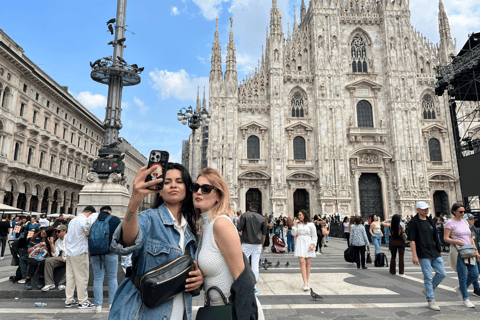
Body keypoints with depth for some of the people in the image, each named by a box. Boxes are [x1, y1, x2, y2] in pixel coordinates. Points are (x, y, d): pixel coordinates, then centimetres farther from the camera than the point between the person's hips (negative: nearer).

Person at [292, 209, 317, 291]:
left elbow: (314, 236, 4)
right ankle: (305, 283, -14)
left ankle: (306, 283, 12)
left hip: (308, 244, -1)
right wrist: (295, 224, -1)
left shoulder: (311, 224, 4)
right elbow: (293, 233, 3)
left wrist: (313, 244, -8)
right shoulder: (298, 224, 12)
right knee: (302, 262, -11)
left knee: (308, 263, 2)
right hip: (300, 244, 1)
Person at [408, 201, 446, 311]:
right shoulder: (413, 223, -9)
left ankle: (428, 290, 26)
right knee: (428, 277, -2)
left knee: (442, 274, 6)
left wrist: (439, 251, 17)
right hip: (423, 255, -7)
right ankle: (431, 301, 10)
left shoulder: (430, 222, 13)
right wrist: (414, 256, -17)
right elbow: (412, 240, -13)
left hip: (435, 253, 7)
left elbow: (435, 238, 20)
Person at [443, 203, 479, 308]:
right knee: (463, 276, -2)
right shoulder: (450, 223, -5)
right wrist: (456, 242, -24)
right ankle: (465, 299, 12)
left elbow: (470, 238, 19)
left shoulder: (465, 222, 15)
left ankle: (460, 289, 26)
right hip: (458, 252, -6)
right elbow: (446, 238, -8)